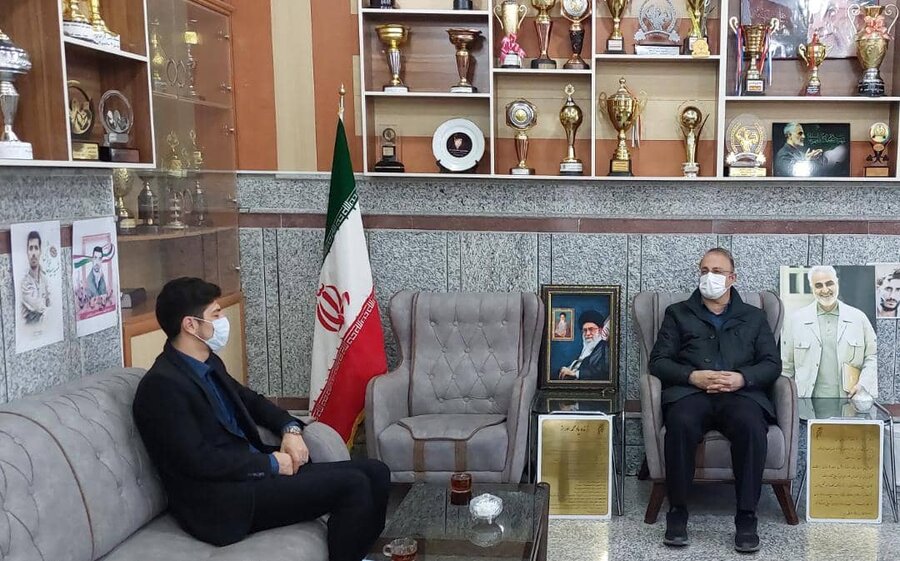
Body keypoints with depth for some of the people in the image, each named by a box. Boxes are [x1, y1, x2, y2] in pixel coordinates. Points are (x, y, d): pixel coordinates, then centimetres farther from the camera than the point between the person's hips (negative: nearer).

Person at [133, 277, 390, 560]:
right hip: (221, 501, -9)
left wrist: (291, 428, 6)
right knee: (353, 485, -20)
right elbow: (199, 461, -22)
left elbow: (251, 400, 25)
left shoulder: (209, 363, 11)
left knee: (374, 473, -1)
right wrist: (271, 463, -13)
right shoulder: (162, 385, -17)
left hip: (253, 470, 9)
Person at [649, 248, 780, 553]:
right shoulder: (678, 313, 21)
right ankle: (677, 513, -23)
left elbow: (772, 364, 13)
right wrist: (692, 376, -8)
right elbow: (658, 361, 11)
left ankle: (746, 518, -26)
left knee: (751, 424, -36)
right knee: (680, 423, -36)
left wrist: (742, 378, -8)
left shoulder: (754, 317, 24)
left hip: (740, 393, 1)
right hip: (690, 391, 0)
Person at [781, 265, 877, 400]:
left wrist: (863, 385, -4)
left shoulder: (858, 318, 8)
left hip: (850, 398, 1)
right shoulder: (796, 320, 5)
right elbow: (786, 366, 7)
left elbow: (873, 356, 10)